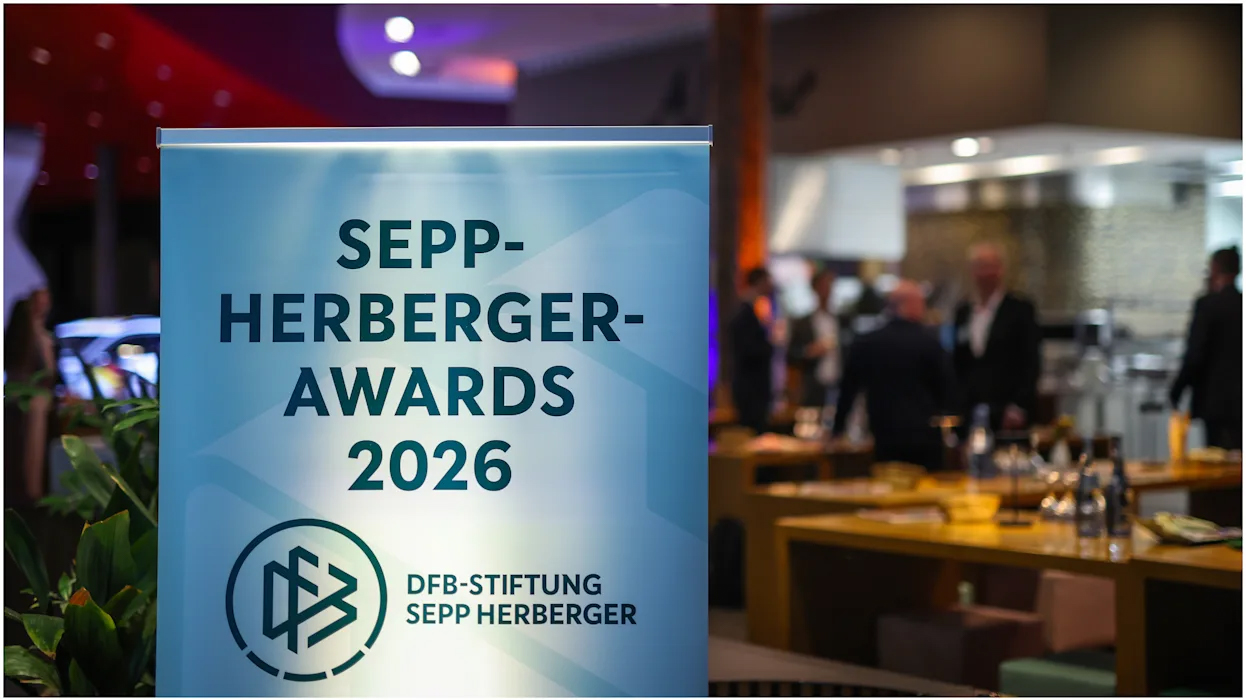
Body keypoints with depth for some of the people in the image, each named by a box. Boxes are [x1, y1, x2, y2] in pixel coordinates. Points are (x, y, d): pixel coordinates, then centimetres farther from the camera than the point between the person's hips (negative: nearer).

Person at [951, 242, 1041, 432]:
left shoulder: (1021, 309, 1)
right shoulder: (962, 312, 14)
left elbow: (1031, 364, -3)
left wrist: (1019, 407, -11)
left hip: (1007, 417, -4)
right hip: (968, 415, 4)